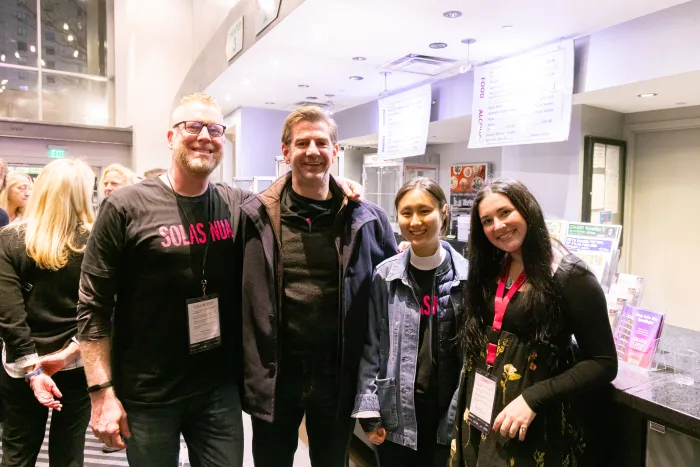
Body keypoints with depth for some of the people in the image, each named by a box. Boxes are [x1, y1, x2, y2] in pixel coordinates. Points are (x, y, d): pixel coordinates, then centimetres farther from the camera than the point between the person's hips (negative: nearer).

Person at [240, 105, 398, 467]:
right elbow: (238, 295, -5)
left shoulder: (365, 218, -3)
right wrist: (249, 369, -5)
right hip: (274, 372, 0)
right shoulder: (257, 216, -7)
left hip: (340, 372, 1)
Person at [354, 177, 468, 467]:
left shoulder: (467, 276, -6)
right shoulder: (385, 276, -5)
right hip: (395, 413, 0)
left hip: (448, 413, 0)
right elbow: (370, 348, -2)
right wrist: (369, 411, -3)